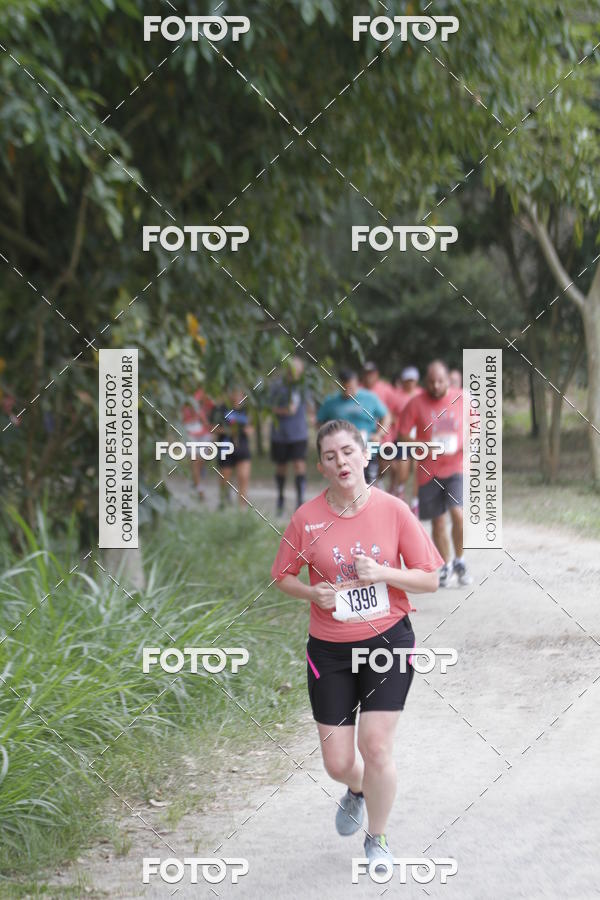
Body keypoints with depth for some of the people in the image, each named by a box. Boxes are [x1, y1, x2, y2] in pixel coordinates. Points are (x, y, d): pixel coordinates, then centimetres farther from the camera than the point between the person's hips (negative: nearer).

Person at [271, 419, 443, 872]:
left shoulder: (394, 510, -8)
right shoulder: (307, 517, -6)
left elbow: (431, 580, -4)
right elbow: (283, 576, 7)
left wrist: (382, 573, -20)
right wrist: (312, 592, -13)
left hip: (388, 639, -1)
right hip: (329, 648, 1)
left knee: (376, 744, -9)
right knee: (337, 761, 3)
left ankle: (377, 839, 16)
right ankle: (357, 791, 43)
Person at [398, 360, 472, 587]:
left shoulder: (462, 399, 0)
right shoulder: (416, 404, -4)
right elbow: (402, 436, -1)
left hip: (457, 467, -1)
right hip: (429, 471, 1)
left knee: (458, 513, -19)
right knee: (438, 521, 7)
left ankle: (459, 561, 1)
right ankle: (446, 566, 25)